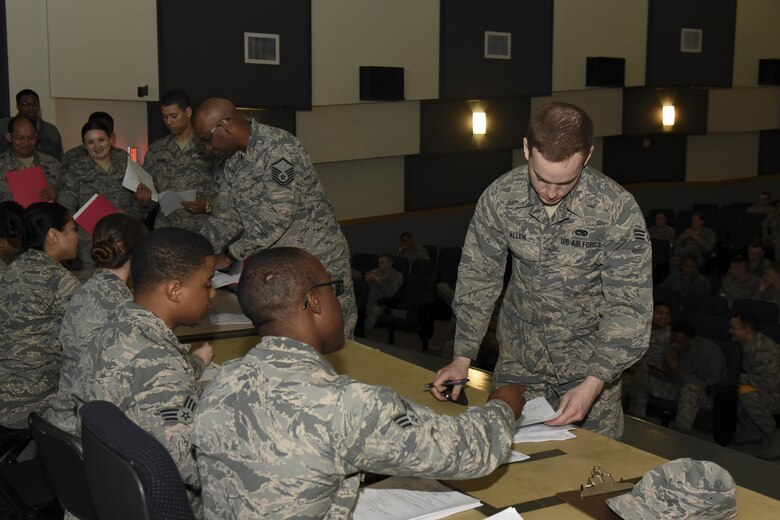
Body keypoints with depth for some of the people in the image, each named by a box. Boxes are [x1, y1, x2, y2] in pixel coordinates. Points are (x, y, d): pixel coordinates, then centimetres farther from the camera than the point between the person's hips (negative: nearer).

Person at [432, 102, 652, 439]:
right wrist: (462, 358, -8)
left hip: (590, 360, -2)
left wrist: (594, 383, -29)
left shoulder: (617, 210, -22)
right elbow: (477, 279, -3)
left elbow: (629, 308, -20)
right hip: (519, 358, 2)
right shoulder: (499, 198, -14)